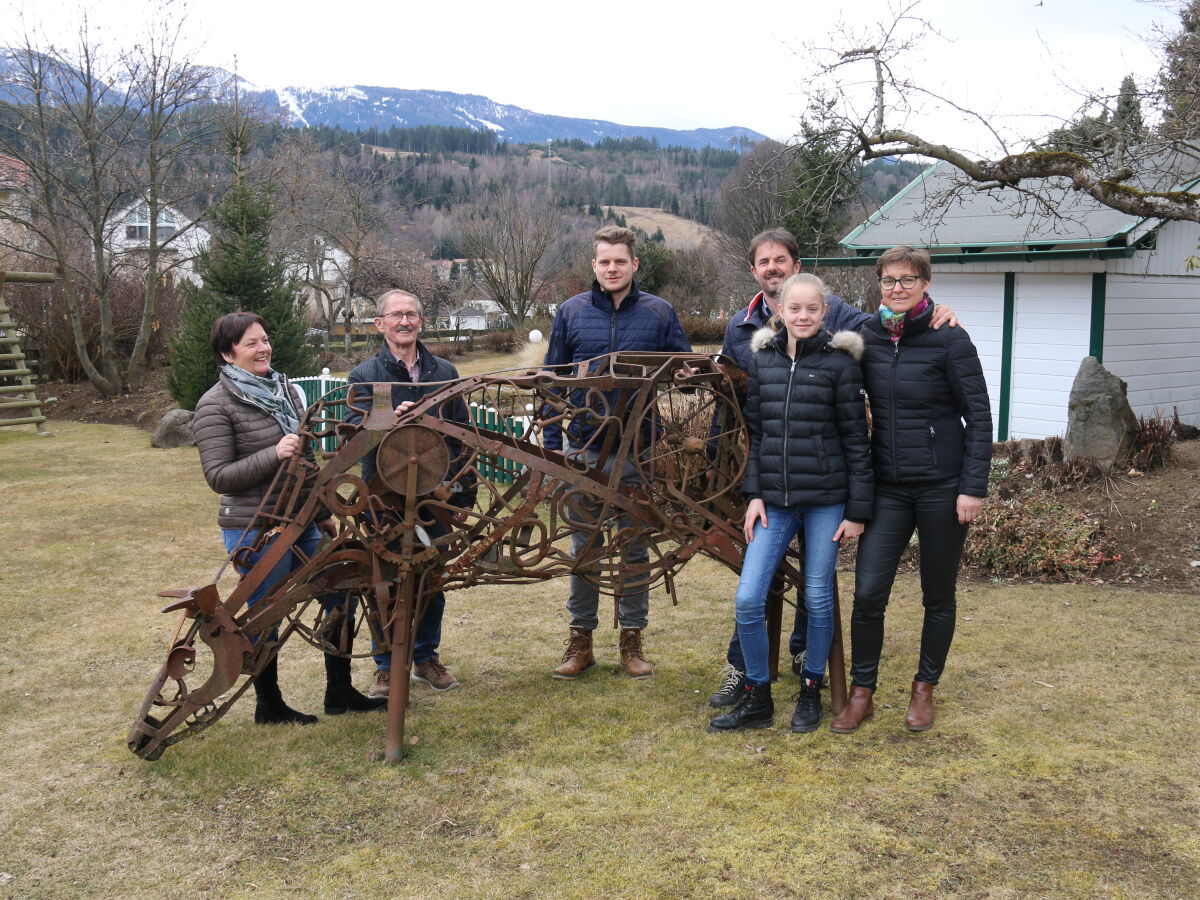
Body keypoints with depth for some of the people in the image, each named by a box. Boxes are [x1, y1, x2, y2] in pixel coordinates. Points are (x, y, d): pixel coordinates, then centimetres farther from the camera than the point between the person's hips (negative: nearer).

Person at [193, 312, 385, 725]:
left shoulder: (285, 390, 11)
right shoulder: (217, 405, -12)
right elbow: (218, 476, -16)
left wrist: (323, 512, 21)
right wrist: (274, 455, -27)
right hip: (256, 531, -7)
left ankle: (340, 693, 24)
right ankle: (269, 706, 24)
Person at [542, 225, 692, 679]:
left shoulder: (659, 313, 2)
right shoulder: (571, 313, 4)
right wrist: (551, 445, 1)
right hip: (585, 450, 1)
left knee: (636, 548, 8)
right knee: (582, 548, 8)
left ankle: (632, 640, 20)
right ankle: (580, 641, 19)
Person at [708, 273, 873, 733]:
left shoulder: (839, 362, -5)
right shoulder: (762, 360, 6)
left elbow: (856, 438, -4)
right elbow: (755, 433, 11)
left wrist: (857, 509, -5)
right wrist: (754, 494, 3)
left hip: (826, 499, -3)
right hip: (775, 500, 3)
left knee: (818, 598, 7)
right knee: (748, 599, -4)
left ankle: (811, 691, 26)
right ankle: (756, 698, 13)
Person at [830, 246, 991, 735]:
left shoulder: (949, 339, -9)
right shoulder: (868, 337, 3)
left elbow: (978, 416, -7)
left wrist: (973, 487, -13)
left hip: (942, 487, -3)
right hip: (888, 488, 3)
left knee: (938, 595, 10)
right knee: (868, 593, -5)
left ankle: (924, 689, 28)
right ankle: (861, 694, 11)